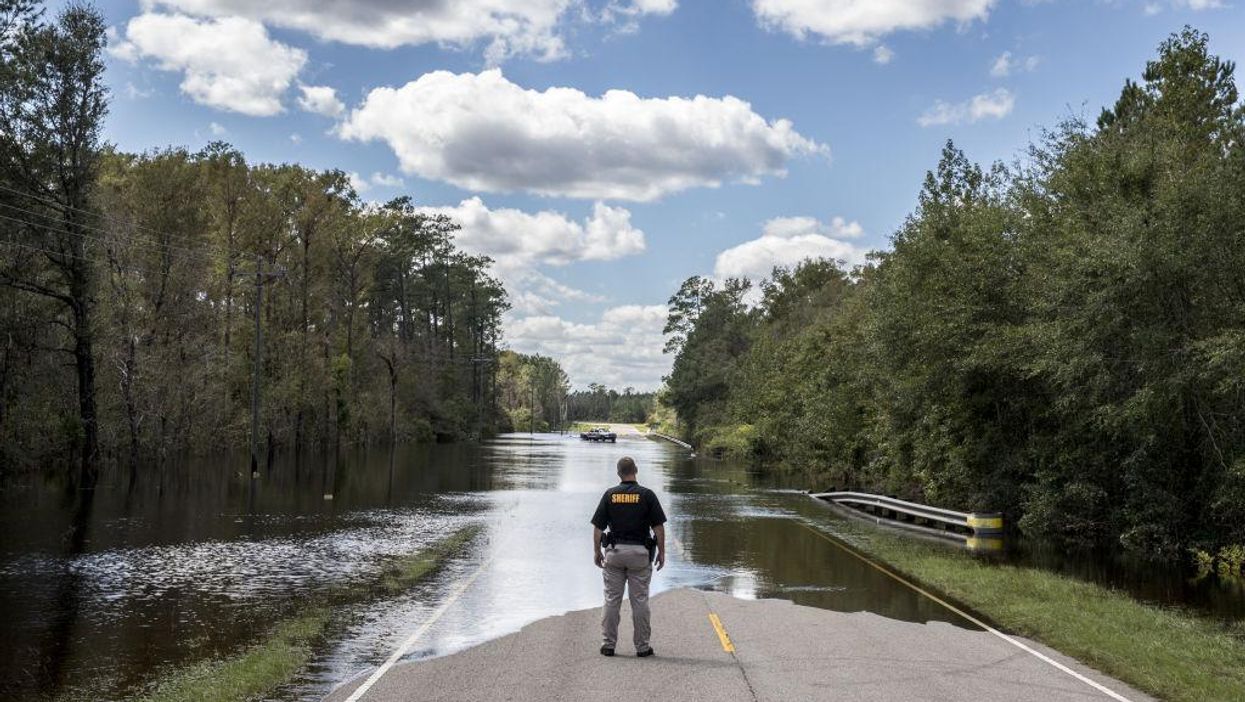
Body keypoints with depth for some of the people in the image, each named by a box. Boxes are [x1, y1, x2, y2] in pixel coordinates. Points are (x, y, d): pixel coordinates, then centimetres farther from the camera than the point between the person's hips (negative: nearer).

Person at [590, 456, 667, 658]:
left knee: (612, 599, 7)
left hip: (614, 551, 1)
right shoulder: (647, 495, -4)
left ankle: (608, 644, 9)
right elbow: (658, 527, -5)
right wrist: (661, 552, 2)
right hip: (640, 552, -1)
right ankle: (642, 647, 8)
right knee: (639, 600, 4)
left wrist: (596, 551, 9)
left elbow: (598, 526, 1)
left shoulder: (609, 495, 0)